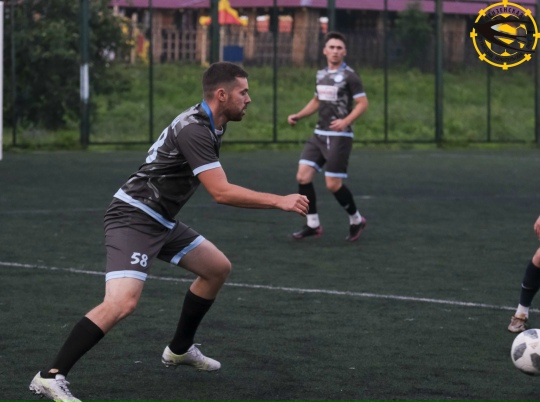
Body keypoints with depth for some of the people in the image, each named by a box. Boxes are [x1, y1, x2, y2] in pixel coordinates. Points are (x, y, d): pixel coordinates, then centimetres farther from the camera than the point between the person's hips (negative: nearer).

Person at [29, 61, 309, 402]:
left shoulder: (209, 125, 9)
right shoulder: (194, 130, -22)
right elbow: (222, 193, -28)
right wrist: (280, 202, -24)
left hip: (161, 220, 10)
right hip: (133, 217, -10)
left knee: (218, 268, 17)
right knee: (123, 302, -26)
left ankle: (180, 349, 30)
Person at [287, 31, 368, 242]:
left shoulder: (349, 76, -8)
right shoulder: (321, 74, 13)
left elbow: (363, 103, -12)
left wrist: (346, 121, -26)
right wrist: (298, 116, 14)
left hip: (339, 136, -7)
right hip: (319, 134, 7)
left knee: (333, 184, -7)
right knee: (303, 176, -5)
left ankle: (356, 220, 16)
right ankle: (313, 224, 6)